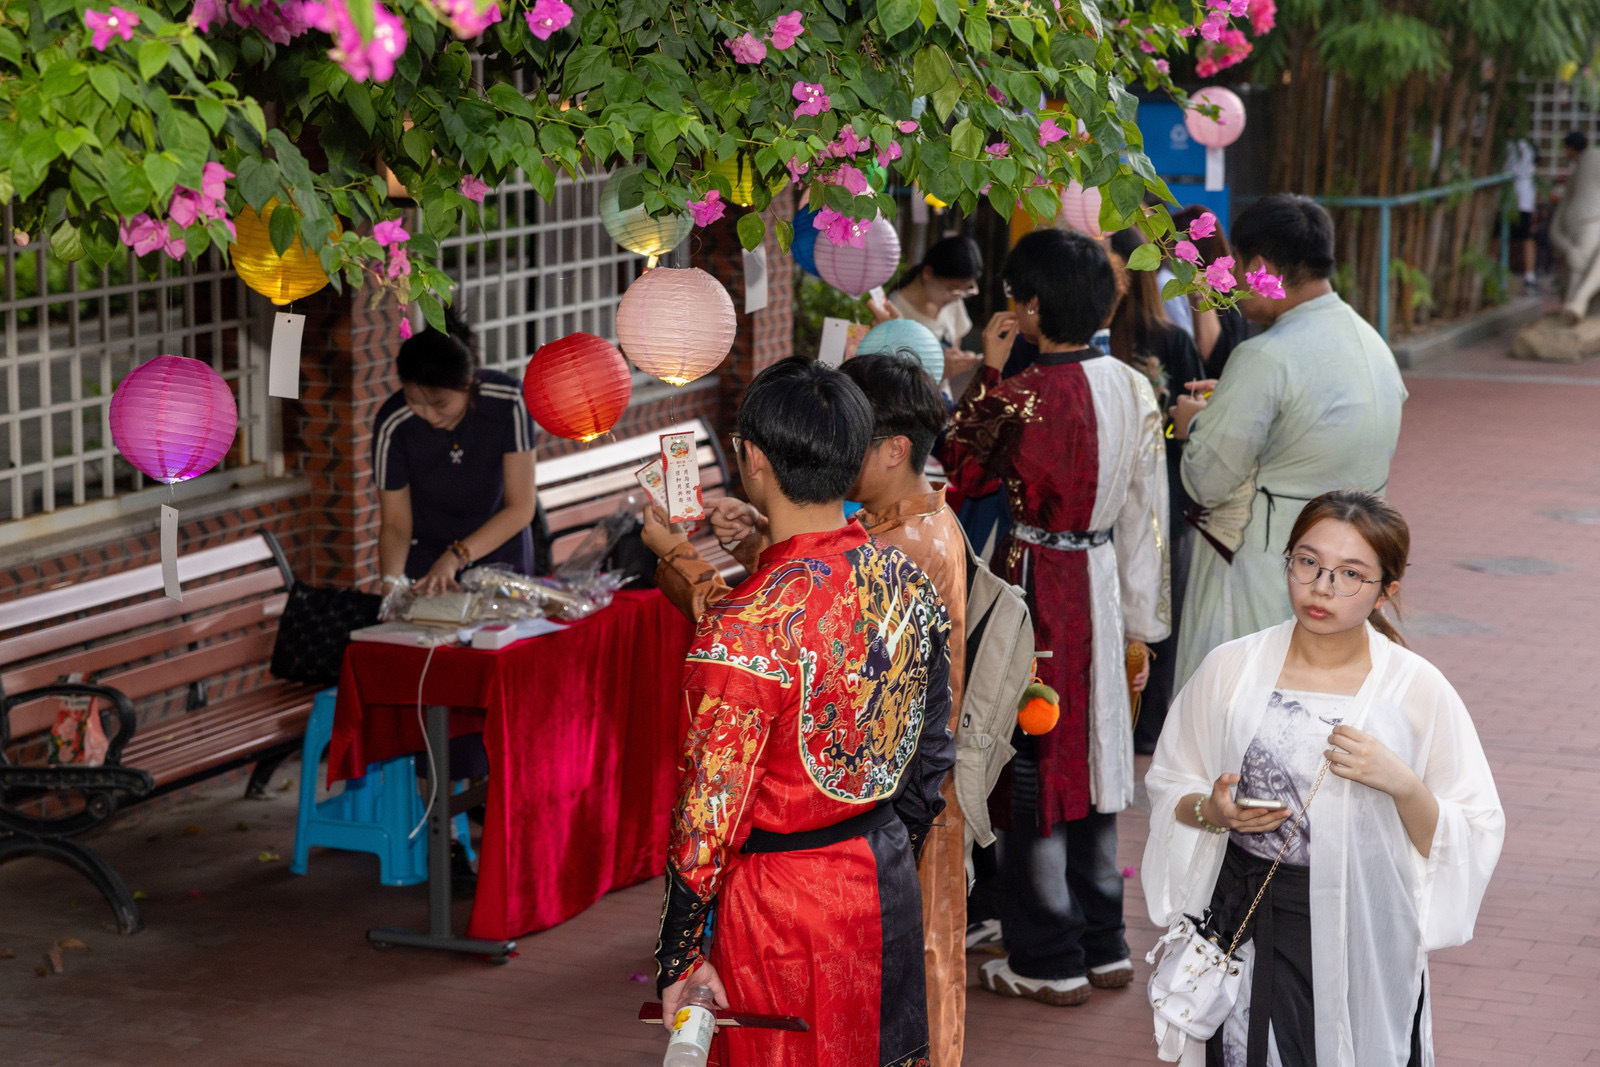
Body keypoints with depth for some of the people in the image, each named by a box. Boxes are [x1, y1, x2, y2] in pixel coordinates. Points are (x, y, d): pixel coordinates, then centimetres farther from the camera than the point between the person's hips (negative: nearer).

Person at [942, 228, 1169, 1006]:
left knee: (1033, 770, 3)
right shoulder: (1132, 388, 1)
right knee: (1087, 759, 17)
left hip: (1036, 587, -7)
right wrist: (1138, 620, 14)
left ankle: (1048, 962, 11)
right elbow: (1146, 513, 6)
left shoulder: (1023, 397, -21)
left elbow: (956, 466, -5)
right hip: (1101, 585, 7)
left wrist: (987, 370, -3)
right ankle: (1103, 945, 25)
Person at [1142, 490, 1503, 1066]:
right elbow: (1168, 787, 9)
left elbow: (1473, 841, -5)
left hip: (1361, 938, -1)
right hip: (1245, 927, 1)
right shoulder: (1231, 669, -2)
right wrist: (1210, 811, -13)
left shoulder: (1417, 690, -7)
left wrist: (1404, 786, -22)